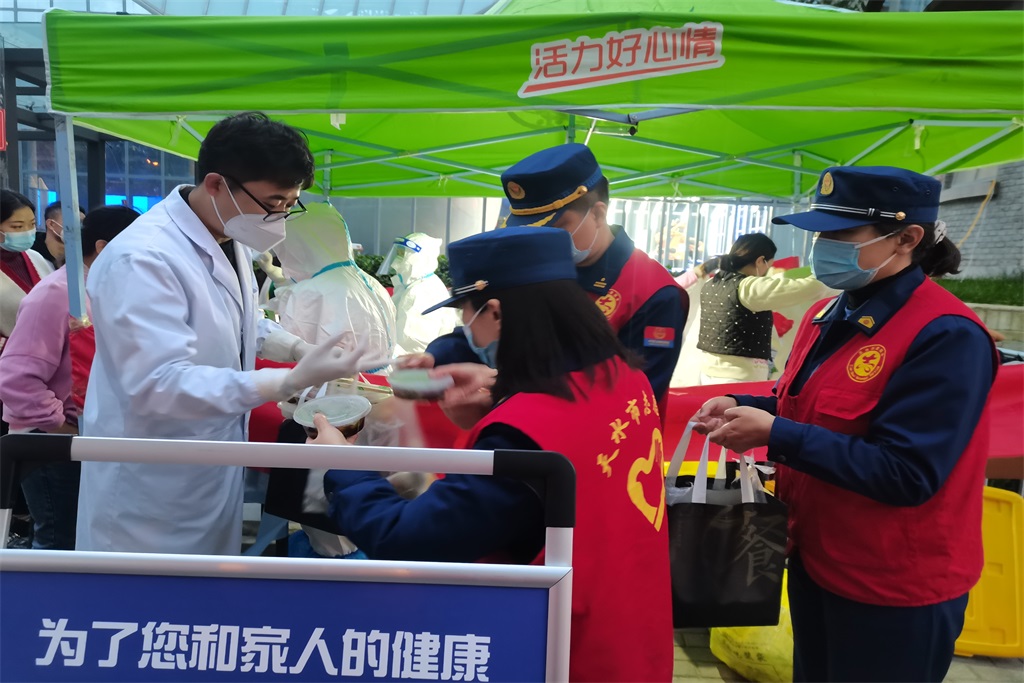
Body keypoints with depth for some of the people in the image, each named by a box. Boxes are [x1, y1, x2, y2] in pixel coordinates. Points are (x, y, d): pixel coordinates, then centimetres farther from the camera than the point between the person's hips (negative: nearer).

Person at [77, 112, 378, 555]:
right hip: (151, 492, -8)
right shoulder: (142, 259, -27)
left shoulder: (232, 241, 4)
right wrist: (292, 381, -37)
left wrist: (301, 349, -1)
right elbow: (159, 385, -32)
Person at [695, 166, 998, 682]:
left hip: (894, 588, -8)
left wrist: (774, 436, -29)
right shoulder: (830, 315, 3)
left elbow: (906, 475, -27)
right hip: (814, 557, 8)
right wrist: (743, 407, -5)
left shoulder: (946, 336, -23)